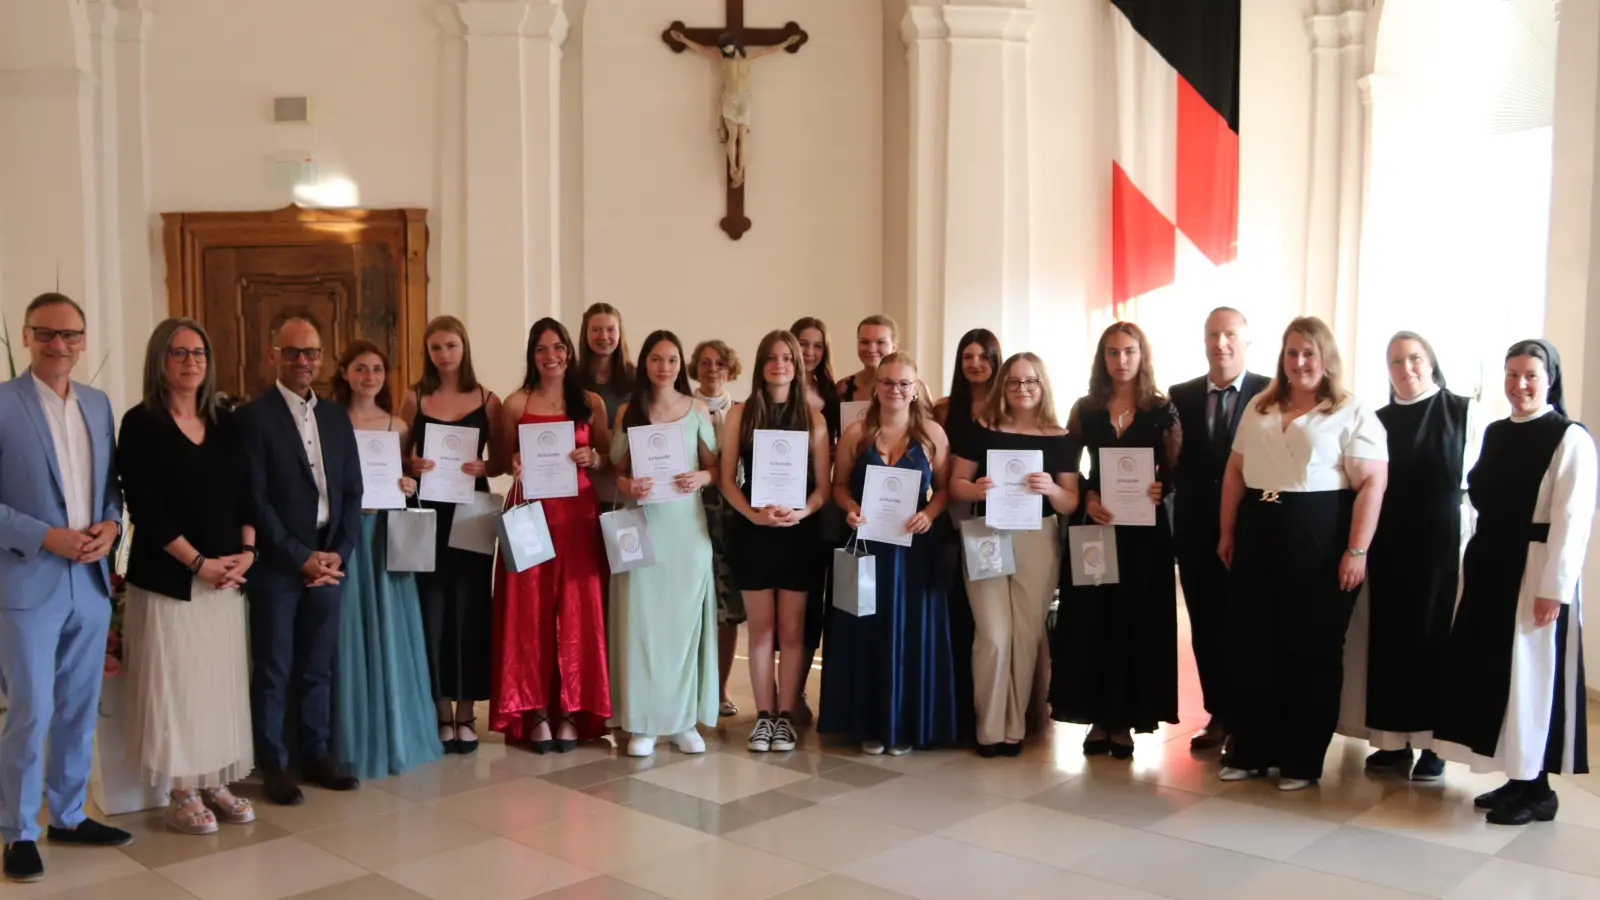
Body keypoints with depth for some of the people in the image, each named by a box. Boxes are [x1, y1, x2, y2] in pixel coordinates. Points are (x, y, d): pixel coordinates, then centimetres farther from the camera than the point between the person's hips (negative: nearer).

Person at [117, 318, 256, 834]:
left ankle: (215, 782, 18)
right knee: (175, 682, -1)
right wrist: (199, 562, -14)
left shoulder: (226, 424, 11)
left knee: (222, 680, 8)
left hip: (227, 576, 5)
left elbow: (246, 494, 11)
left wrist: (247, 551, -5)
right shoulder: (141, 424, -5)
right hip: (169, 578, -5)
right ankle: (182, 793, 9)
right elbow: (145, 509, -12)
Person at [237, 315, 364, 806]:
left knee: (318, 667, 11)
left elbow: (352, 492, 11)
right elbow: (255, 499, -10)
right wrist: (301, 557, -12)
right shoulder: (253, 417, -5)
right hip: (276, 564, -5)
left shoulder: (336, 417, 12)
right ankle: (273, 765, 14)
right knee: (274, 670, 3)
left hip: (328, 560, 5)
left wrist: (338, 554, -1)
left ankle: (317, 755, 22)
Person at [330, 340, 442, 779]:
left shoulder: (397, 426, 9)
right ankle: (353, 739, 11)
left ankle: (396, 733, 20)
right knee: (351, 634, 1)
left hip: (386, 537, 3)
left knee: (390, 634, 8)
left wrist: (407, 487, -5)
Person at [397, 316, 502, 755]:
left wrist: (484, 466, -14)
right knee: (431, 609, 2)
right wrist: (413, 465, -13)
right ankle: (441, 712, 12)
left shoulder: (487, 400, 3)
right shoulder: (414, 399, 4)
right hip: (429, 513, 0)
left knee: (470, 608, 3)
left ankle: (466, 712, 13)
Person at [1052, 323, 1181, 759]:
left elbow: (1176, 472, 1)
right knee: (1091, 620, 2)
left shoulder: (1162, 411, 1)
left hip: (1145, 530, -1)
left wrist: (1160, 490, -19)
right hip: (1095, 526, 1)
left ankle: (1125, 721, 11)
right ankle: (1098, 718, 12)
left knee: (1137, 622, 2)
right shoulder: (1085, 409, 5)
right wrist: (1087, 498, -11)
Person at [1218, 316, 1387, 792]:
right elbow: (1235, 472, 17)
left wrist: (1357, 551, -17)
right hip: (1258, 534, 5)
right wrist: (1227, 532, 12)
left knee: (1312, 650, 4)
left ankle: (1302, 759, 16)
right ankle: (1250, 750, 20)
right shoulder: (1259, 409, 14)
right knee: (1250, 646, 8)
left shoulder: (1352, 413, -4)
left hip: (1319, 541, -5)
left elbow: (1373, 483, -11)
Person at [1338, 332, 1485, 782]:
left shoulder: (1465, 413, 0)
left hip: (1443, 542, -3)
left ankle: (1433, 744, 9)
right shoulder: (1378, 421, 10)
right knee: (1389, 638, 4)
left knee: (1435, 638, 0)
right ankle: (1393, 741, 13)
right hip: (1388, 545, 3)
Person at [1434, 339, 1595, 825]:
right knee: (1493, 673, 11)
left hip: (1535, 572, -7)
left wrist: (1553, 588, -19)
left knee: (1531, 677, 0)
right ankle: (1516, 779, 23)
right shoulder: (1494, 433, 11)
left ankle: (1537, 789, 12)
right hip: (1489, 567, 7)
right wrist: (1472, 566, 9)